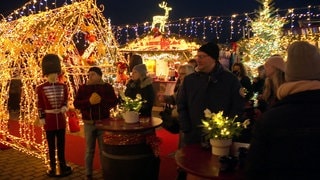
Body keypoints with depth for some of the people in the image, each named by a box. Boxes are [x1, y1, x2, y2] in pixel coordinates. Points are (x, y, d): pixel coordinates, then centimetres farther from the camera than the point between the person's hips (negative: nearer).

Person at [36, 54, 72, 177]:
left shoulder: (63, 86, 3)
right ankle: (53, 166, 18)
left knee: (61, 144, 11)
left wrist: (64, 107, -7)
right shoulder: (41, 88, -5)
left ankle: (62, 164, 25)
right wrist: (41, 118, -7)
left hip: (61, 119, 3)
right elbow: (40, 105, -4)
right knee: (51, 145, 6)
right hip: (49, 119, -3)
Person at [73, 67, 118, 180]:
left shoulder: (107, 87, 0)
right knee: (89, 150, 11)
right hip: (89, 124, 1)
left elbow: (114, 102, -7)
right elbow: (76, 104, -4)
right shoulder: (83, 88, 3)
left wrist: (101, 100, -23)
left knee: (104, 150, 9)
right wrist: (89, 101, -21)